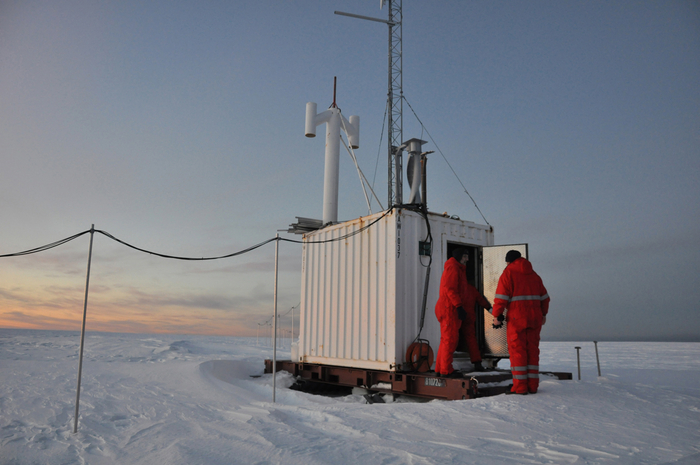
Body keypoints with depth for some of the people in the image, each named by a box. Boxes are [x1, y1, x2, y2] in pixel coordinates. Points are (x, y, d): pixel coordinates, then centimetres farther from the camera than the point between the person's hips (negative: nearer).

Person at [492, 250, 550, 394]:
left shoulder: (508, 273, -4)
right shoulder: (533, 274, 16)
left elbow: (501, 297, -12)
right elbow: (544, 297, 18)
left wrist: (497, 316, -7)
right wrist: (543, 314, 28)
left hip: (516, 318, -6)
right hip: (534, 318, 6)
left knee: (517, 350, -2)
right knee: (532, 350, 10)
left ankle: (520, 386, -3)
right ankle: (532, 385, 11)